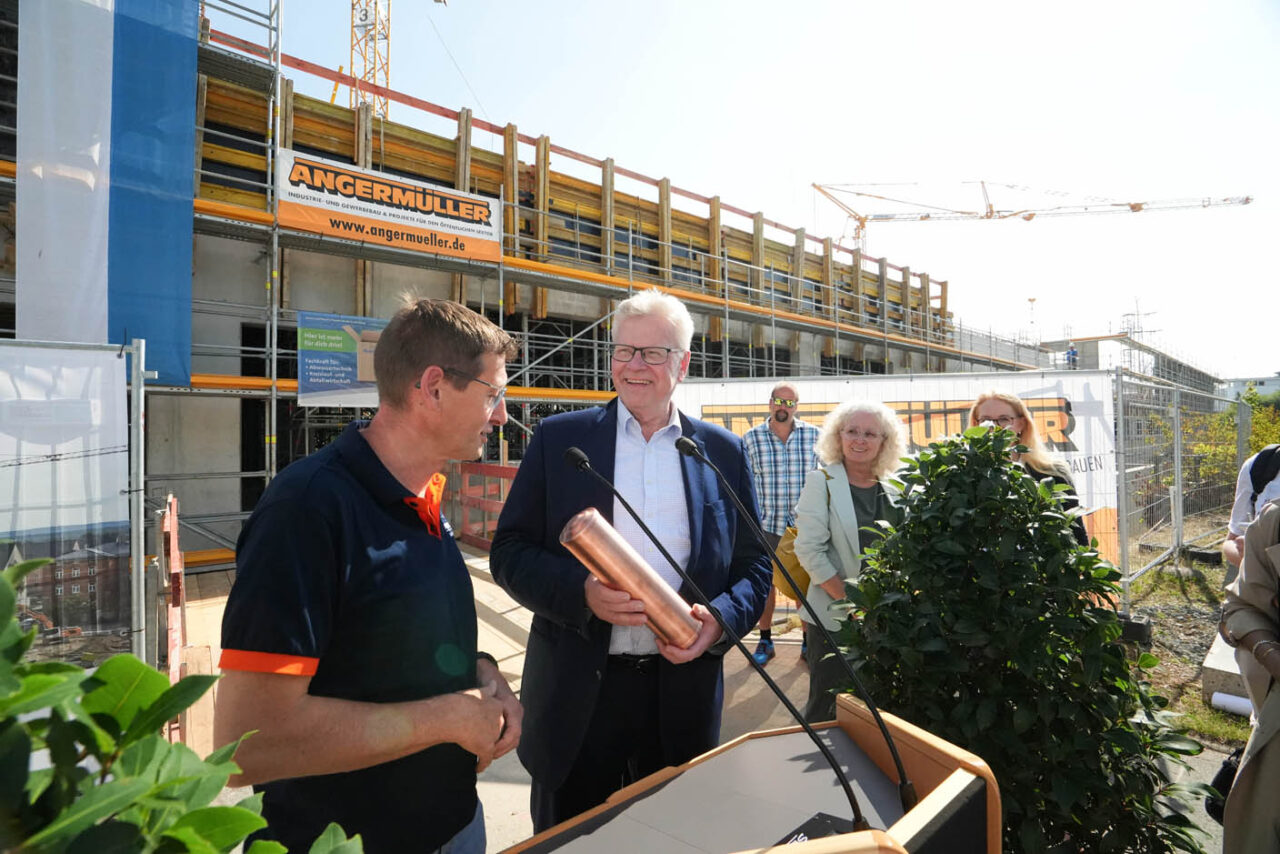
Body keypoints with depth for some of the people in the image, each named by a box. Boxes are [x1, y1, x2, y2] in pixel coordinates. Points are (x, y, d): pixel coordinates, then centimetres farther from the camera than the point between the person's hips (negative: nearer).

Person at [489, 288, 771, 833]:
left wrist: (721, 619, -13)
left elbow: (754, 566, 6)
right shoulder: (559, 439, -2)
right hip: (576, 693, -1)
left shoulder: (723, 451, 3)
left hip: (684, 692, 2)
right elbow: (509, 552, -3)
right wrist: (582, 592, -20)